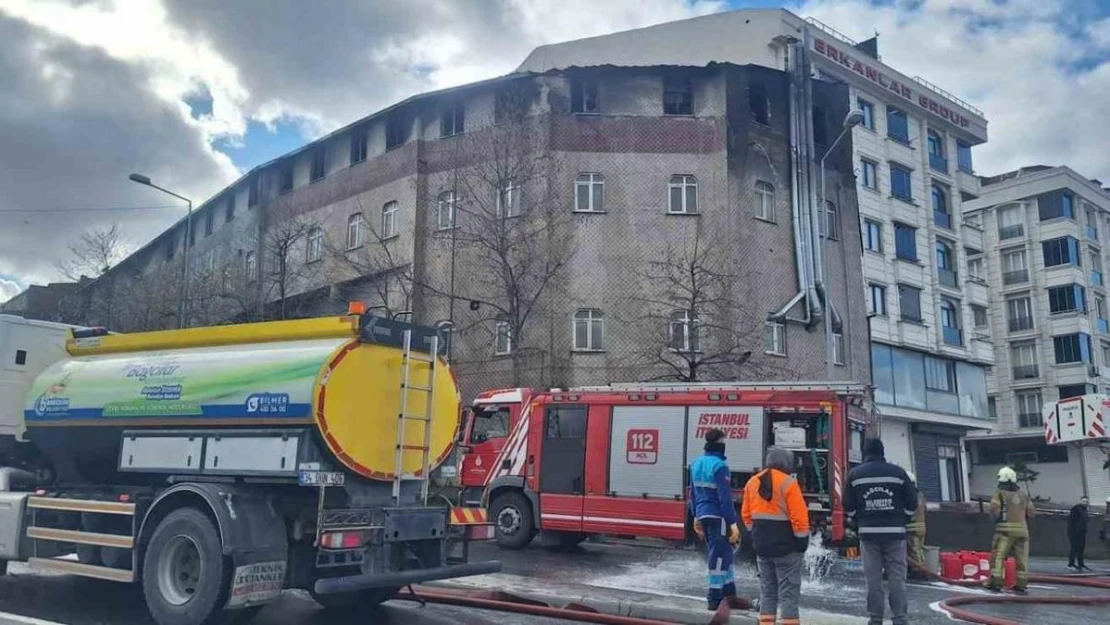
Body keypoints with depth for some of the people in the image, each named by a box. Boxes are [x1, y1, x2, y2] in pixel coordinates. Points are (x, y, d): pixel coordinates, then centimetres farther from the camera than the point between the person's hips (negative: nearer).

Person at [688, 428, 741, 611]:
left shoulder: (696, 464, 10)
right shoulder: (719, 466, -16)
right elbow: (725, 497, -18)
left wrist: (696, 516, 23)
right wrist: (733, 522, -15)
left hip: (703, 515, 8)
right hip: (717, 516, -8)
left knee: (723, 553, 17)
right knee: (718, 555, 0)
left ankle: (729, 592, 23)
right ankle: (715, 598, 5)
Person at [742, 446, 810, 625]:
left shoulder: (752, 482, 6)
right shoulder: (788, 483, -15)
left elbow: (746, 514, 10)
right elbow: (799, 516, -17)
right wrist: (802, 540, -8)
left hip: (762, 544, 6)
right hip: (786, 545, -6)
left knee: (767, 589, 15)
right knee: (788, 590, 0)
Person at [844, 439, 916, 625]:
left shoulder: (855, 474, 2)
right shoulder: (898, 472, 1)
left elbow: (849, 506, 4)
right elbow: (912, 503, 3)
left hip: (868, 532, 1)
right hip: (895, 532, 0)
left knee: (873, 578, 5)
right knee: (897, 578, 4)